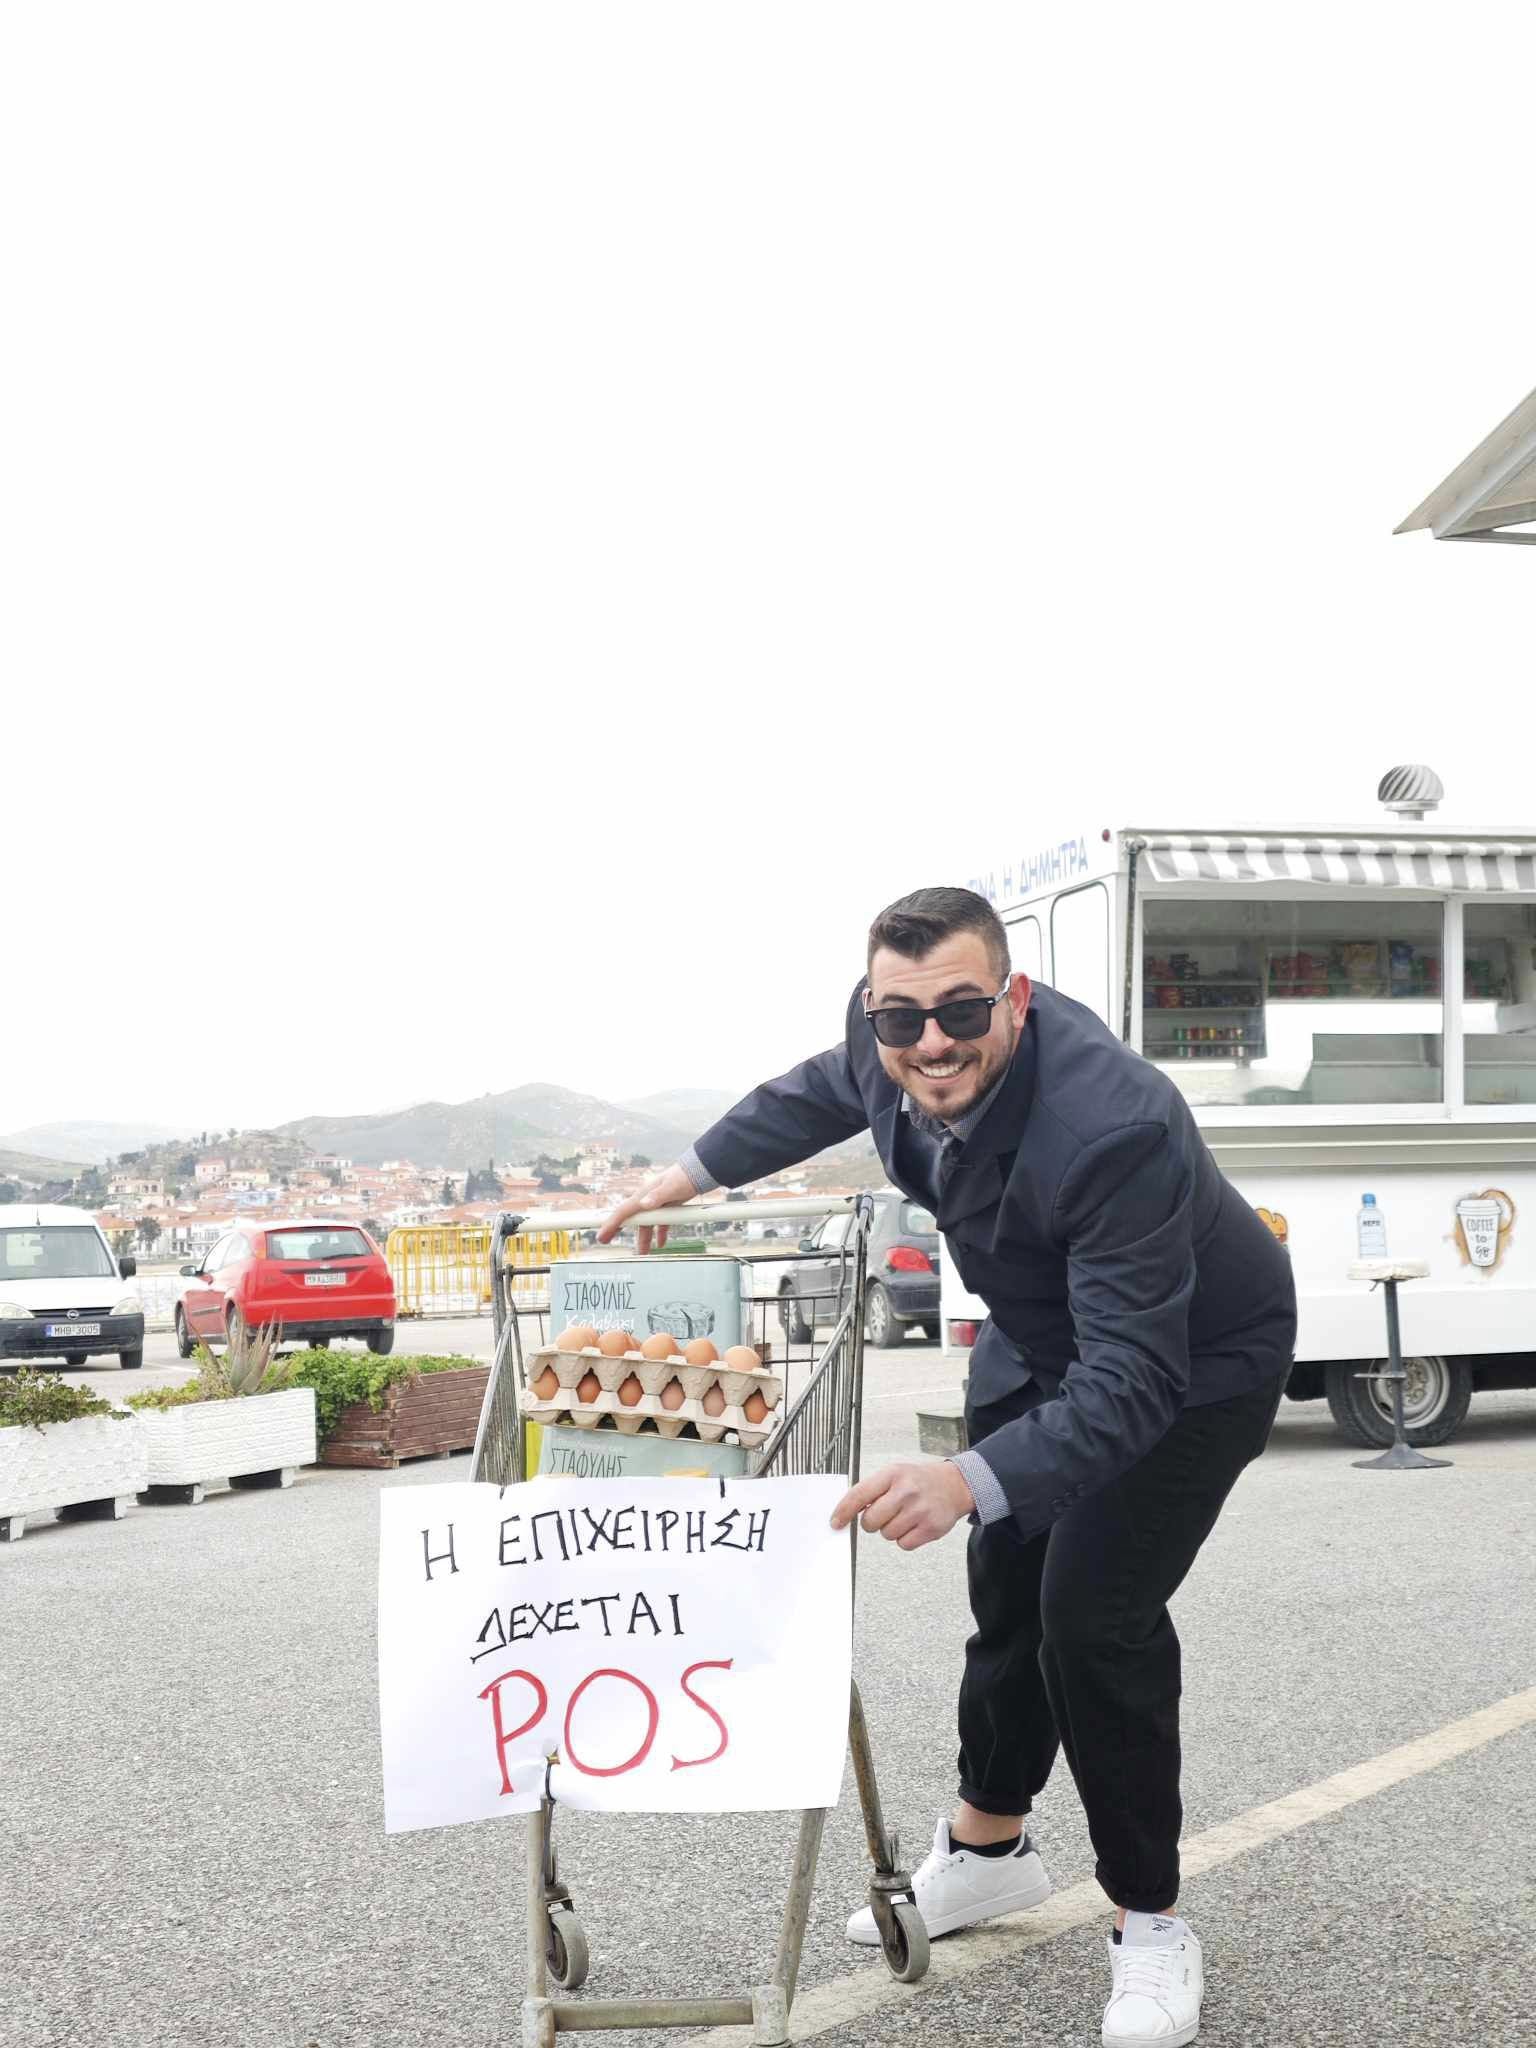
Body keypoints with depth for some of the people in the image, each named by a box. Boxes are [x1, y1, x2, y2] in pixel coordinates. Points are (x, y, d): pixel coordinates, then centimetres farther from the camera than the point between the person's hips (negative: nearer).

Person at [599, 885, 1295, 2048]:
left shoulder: (1113, 1127, -43)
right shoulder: (889, 1040, -21)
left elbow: (1132, 1379, -45)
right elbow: (831, 1089, 7)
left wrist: (972, 1481, -58)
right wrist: (701, 1171, 9)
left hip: (1191, 1359, -7)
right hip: (1040, 1335, 7)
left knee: (1096, 1613, -16)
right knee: (1007, 1583, 16)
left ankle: (1149, 1925, 4)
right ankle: (990, 1849, 38)